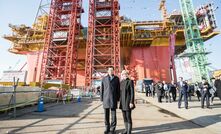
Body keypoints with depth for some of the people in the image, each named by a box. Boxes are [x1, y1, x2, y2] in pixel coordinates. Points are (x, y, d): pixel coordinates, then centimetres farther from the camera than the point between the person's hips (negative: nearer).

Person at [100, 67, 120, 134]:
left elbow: (118, 89, 4)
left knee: (113, 115, 3)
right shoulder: (104, 79, 5)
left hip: (113, 98, -1)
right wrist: (102, 99, 2)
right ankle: (107, 128, 26)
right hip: (106, 99, 1)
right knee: (106, 115, 9)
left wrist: (118, 98, 0)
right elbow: (102, 89, 5)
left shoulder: (116, 78, 3)